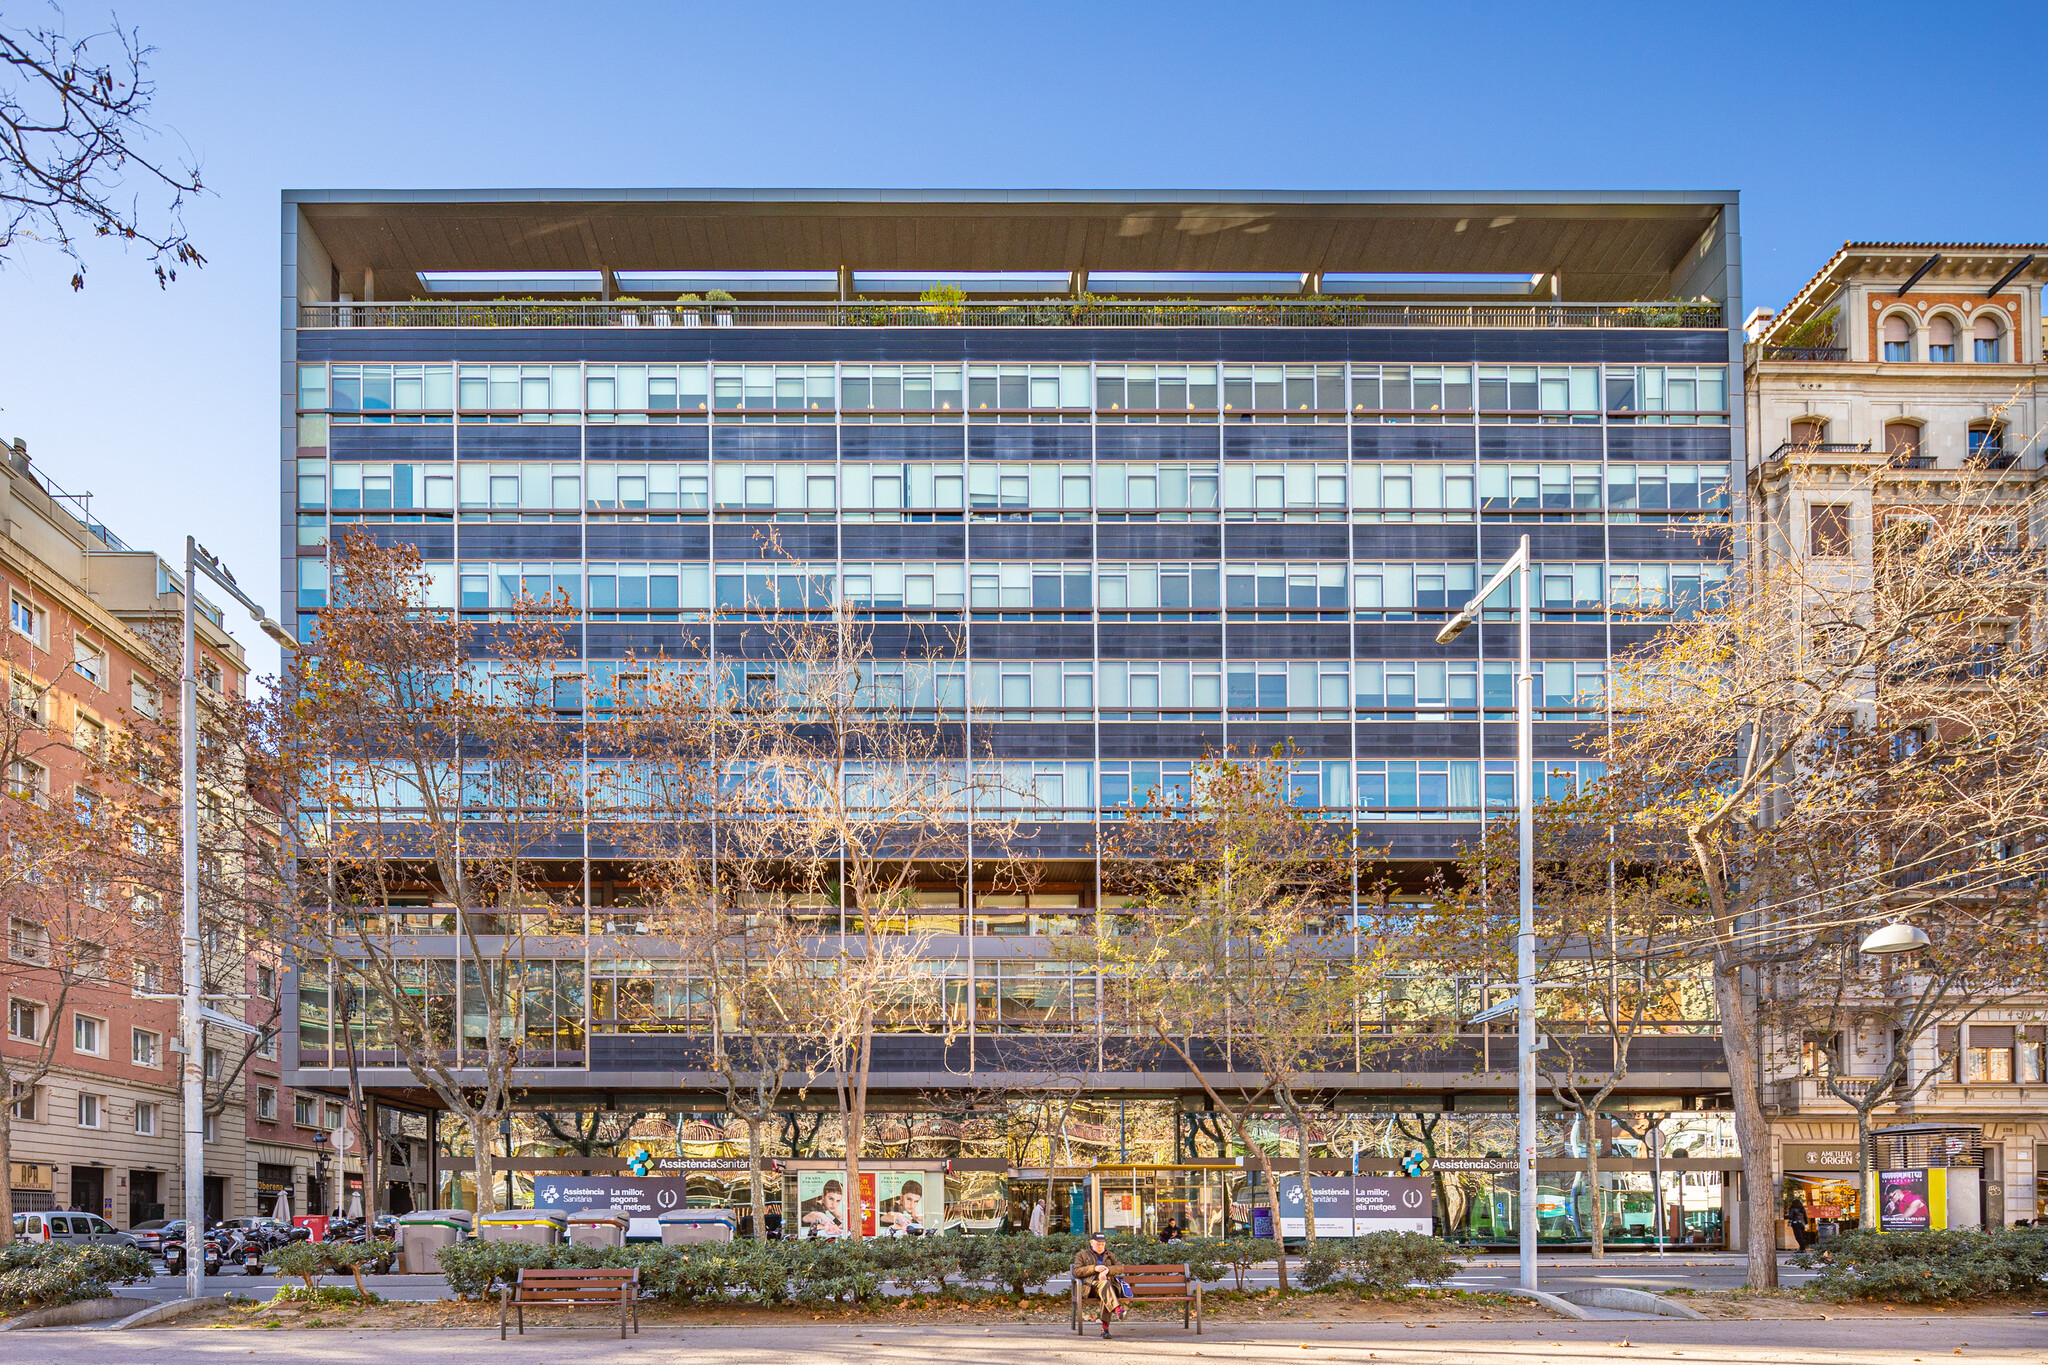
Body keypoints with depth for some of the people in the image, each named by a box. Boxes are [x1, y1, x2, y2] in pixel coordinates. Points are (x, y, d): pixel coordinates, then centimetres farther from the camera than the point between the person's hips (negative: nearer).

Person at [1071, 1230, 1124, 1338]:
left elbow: (1120, 1266, 12)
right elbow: (1077, 1271, 6)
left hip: (1108, 1283, 2)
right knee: (1104, 1284, -37)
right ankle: (1117, 1308, -58)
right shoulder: (1082, 1255, 21)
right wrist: (1094, 1268, -6)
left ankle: (1105, 1326, -45)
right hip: (1090, 1286, -2)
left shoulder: (1110, 1255, 29)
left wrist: (1107, 1270, -8)